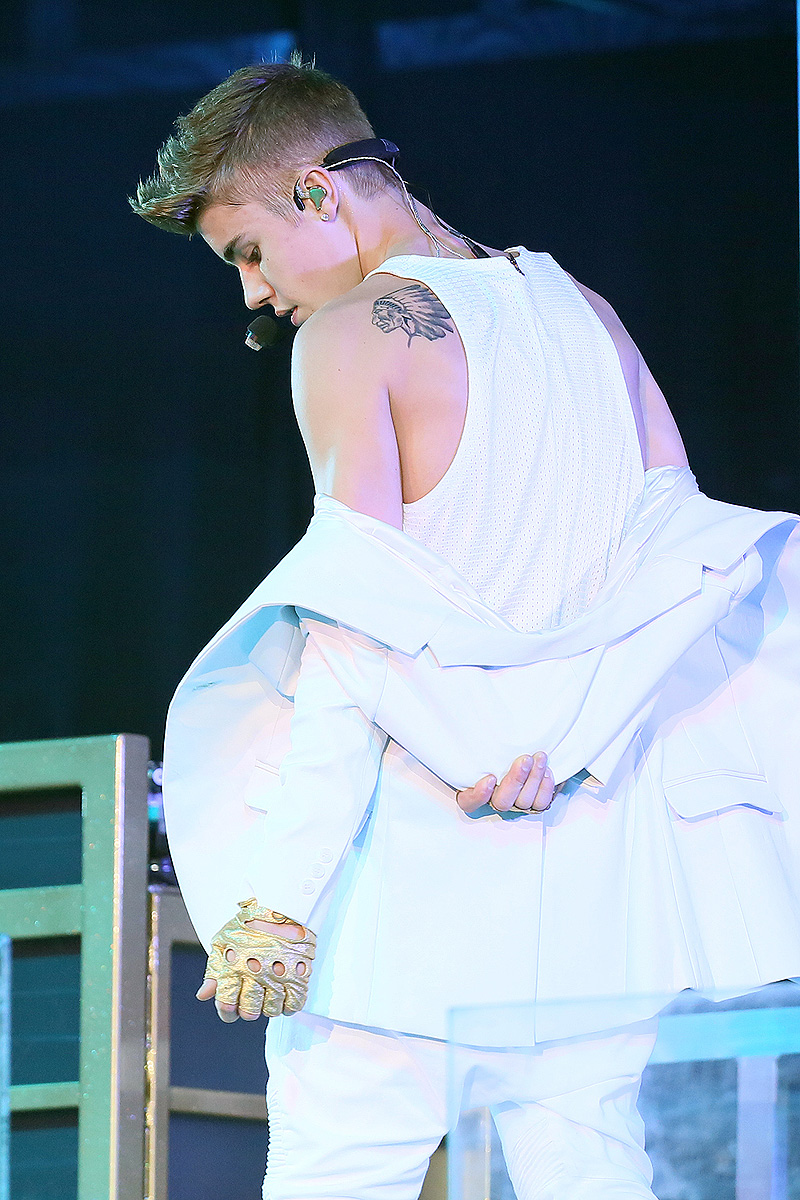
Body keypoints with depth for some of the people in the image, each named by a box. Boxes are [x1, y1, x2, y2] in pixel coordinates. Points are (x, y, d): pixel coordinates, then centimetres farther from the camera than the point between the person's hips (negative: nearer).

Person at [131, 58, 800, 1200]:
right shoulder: (581, 310, 14)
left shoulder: (351, 334, -6)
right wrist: (560, 745, -6)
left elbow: (357, 640, -13)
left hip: (426, 846, -6)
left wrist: (275, 898, -16)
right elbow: (682, 554, 6)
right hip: (607, 835, 6)